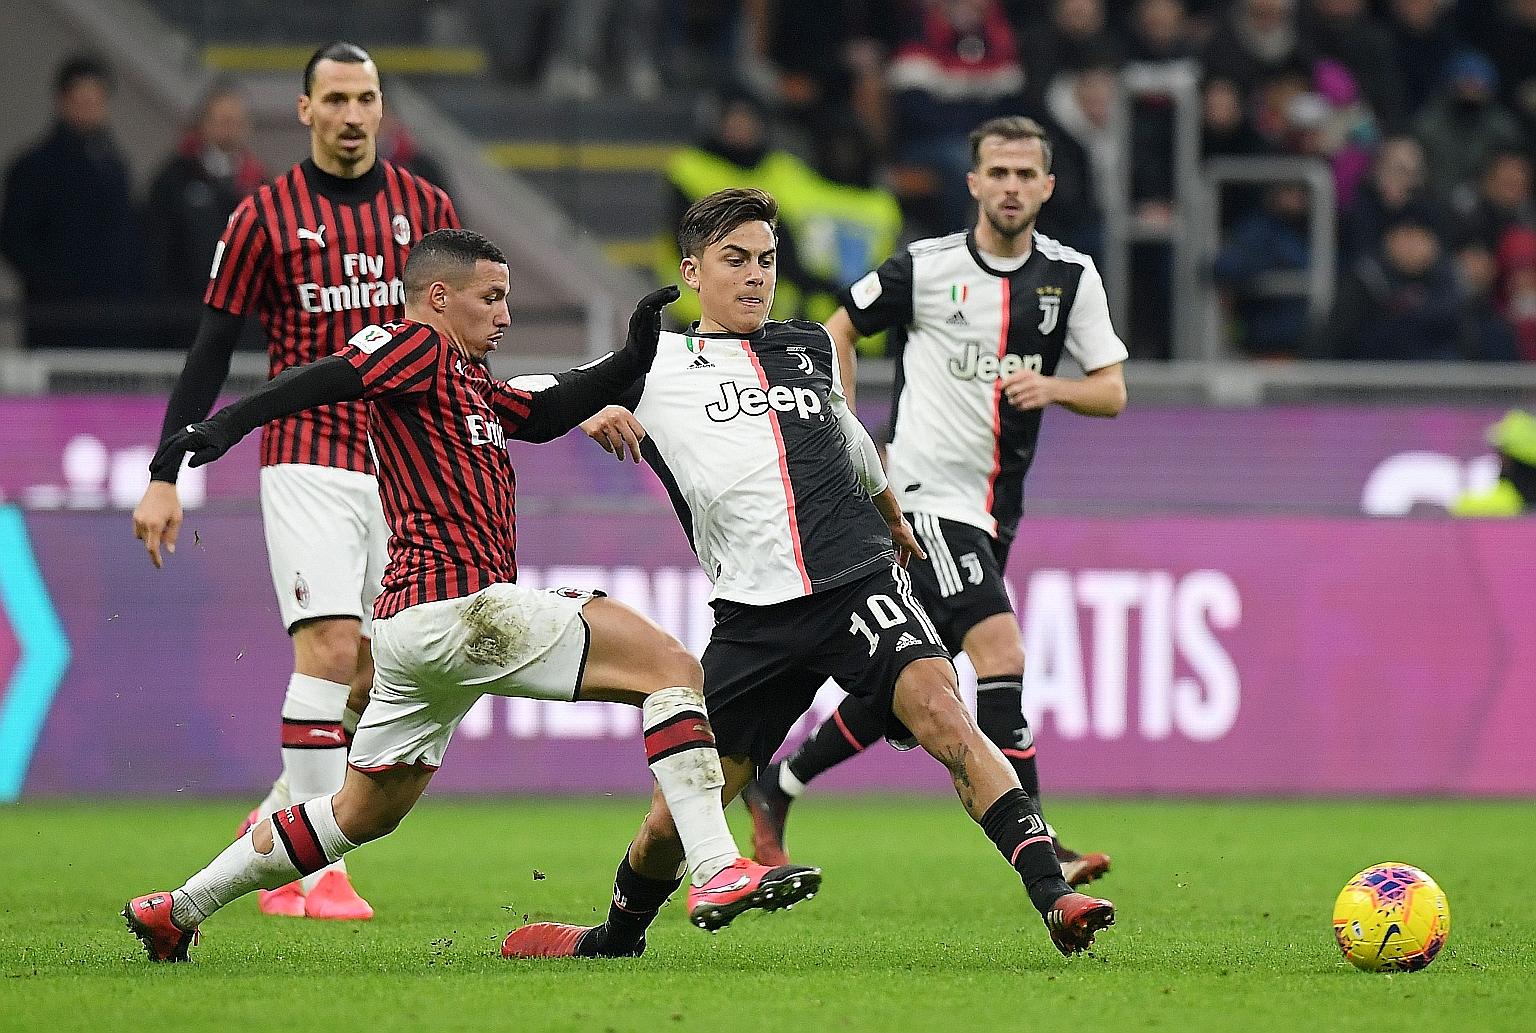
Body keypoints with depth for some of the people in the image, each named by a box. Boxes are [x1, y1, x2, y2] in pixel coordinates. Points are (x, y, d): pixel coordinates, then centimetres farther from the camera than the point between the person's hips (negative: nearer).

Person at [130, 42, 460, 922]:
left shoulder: (426, 209, 7)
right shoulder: (265, 218, -1)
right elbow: (211, 352, 2)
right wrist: (166, 476, -2)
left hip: (403, 468, 4)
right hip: (307, 462, -4)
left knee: (375, 674, 2)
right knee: (332, 645, -17)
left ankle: (276, 828, 22)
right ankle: (319, 871, -13)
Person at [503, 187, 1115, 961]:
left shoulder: (808, 349, 18)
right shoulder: (655, 366, 10)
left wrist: (889, 509, 51)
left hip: (857, 581, 1)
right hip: (753, 613, -1)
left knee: (939, 710, -27)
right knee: (673, 821, 1)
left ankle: (1052, 898, -32)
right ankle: (616, 936, 32)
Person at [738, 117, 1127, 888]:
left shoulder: (1071, 277, 5)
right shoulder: (925, 268, -5)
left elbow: (1112, 392, 5)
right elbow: (840, 331, 10)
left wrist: (1053, 387, -16)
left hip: (993, 508, 6)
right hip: (927, 495, -6)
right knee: (1000, 652, -21)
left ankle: (777, 787, 33)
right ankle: (1035, 846, -23)